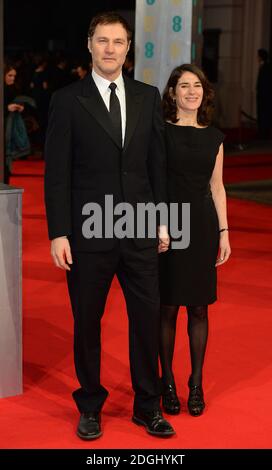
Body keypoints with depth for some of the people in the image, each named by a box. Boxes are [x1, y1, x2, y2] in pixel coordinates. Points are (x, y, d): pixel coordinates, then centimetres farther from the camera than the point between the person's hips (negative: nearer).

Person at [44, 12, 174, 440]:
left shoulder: (148, 97, 7)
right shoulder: (67, 100, -4)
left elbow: (157, 163, 10)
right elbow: (56, 173, -5)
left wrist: (162, 220, 7)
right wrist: (58, 233, -10)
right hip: (88, 233, -2)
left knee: (148, 319, 7)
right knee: (87, 323, 9)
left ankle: (147, 406, 23)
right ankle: (90, 406, 26)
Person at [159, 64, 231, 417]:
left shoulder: (213, 137, 8)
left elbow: (216, 187, 12)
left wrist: (224, 232, 8)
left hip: (203, 227, 3)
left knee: (199, 308, 7)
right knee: (167, 307, 3)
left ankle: (196, 384, 19)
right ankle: (168, 383, 17)